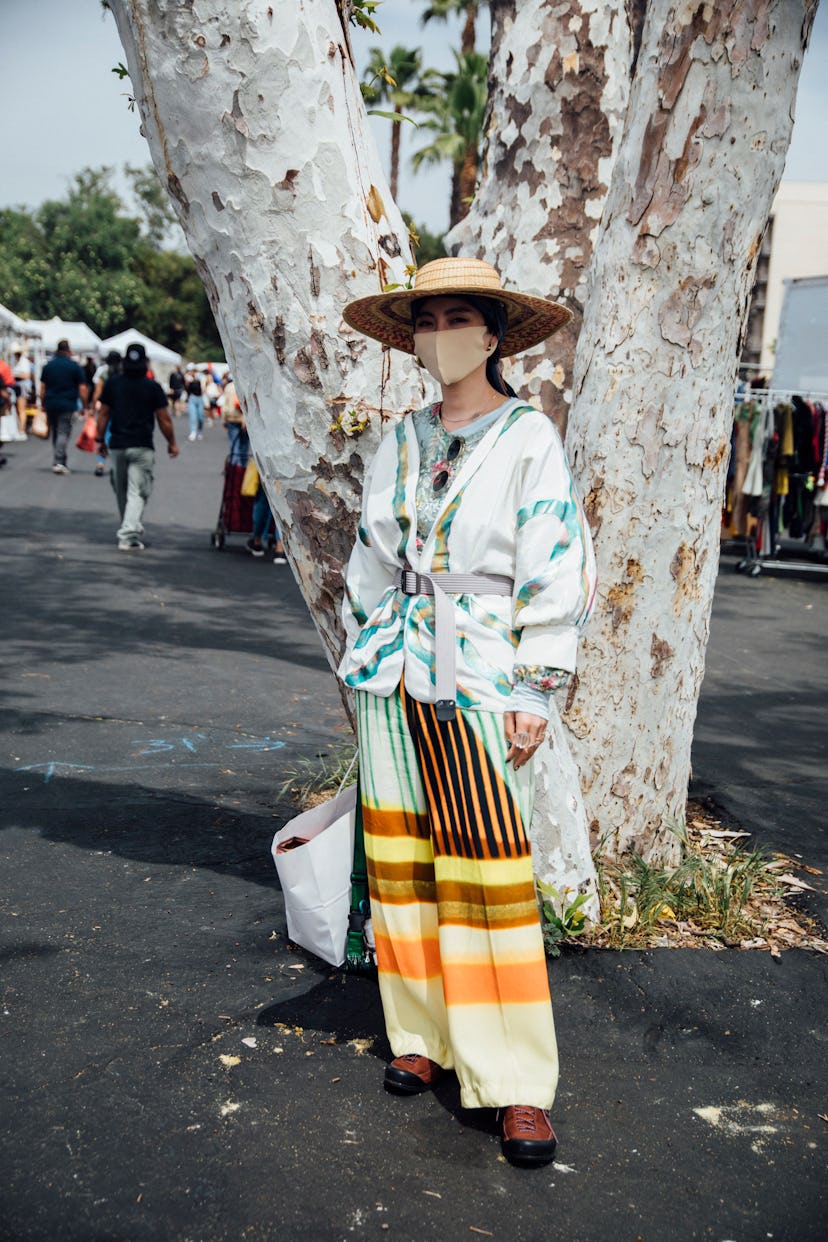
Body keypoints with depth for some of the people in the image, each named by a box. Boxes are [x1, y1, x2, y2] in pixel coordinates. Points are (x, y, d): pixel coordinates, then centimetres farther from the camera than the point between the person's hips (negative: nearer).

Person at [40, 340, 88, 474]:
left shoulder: (48, 365, 7)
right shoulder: (74, 366, -2)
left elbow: (42, 388, 8)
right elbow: (82, 389, -4)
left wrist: (43, 404, 15)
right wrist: (84, 406, 4)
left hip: (50, 404, 4)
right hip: (67, 405, -3)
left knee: (55, 432, 14)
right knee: (63, 433, -5)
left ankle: (61, 461, 18)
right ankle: (58, 461, -18)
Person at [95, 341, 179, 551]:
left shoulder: (112, 383, 3)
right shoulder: (153, 387, -6)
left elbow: (103, 414, 6)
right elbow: (164, 419, -3)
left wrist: (100, 439, 16)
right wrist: (172, 443, 10)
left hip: (117, 446, 3)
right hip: (142, 447, -3)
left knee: (121, 492, 17)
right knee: (137, 492, -4)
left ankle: (130, 531, 29)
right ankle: (129, 535, -15)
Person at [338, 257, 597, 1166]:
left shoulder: (531, 440, -3)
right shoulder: (400, 442, 11)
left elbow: (557, 573, -6)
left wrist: (536, 692, -10)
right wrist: (361, 663, 15)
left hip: (480, 679, -5)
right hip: (392, 673, 5)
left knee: (490, 873, -6)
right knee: (401, 859, 8)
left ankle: (519, 1086, 3)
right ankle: (422, 1036, 24)